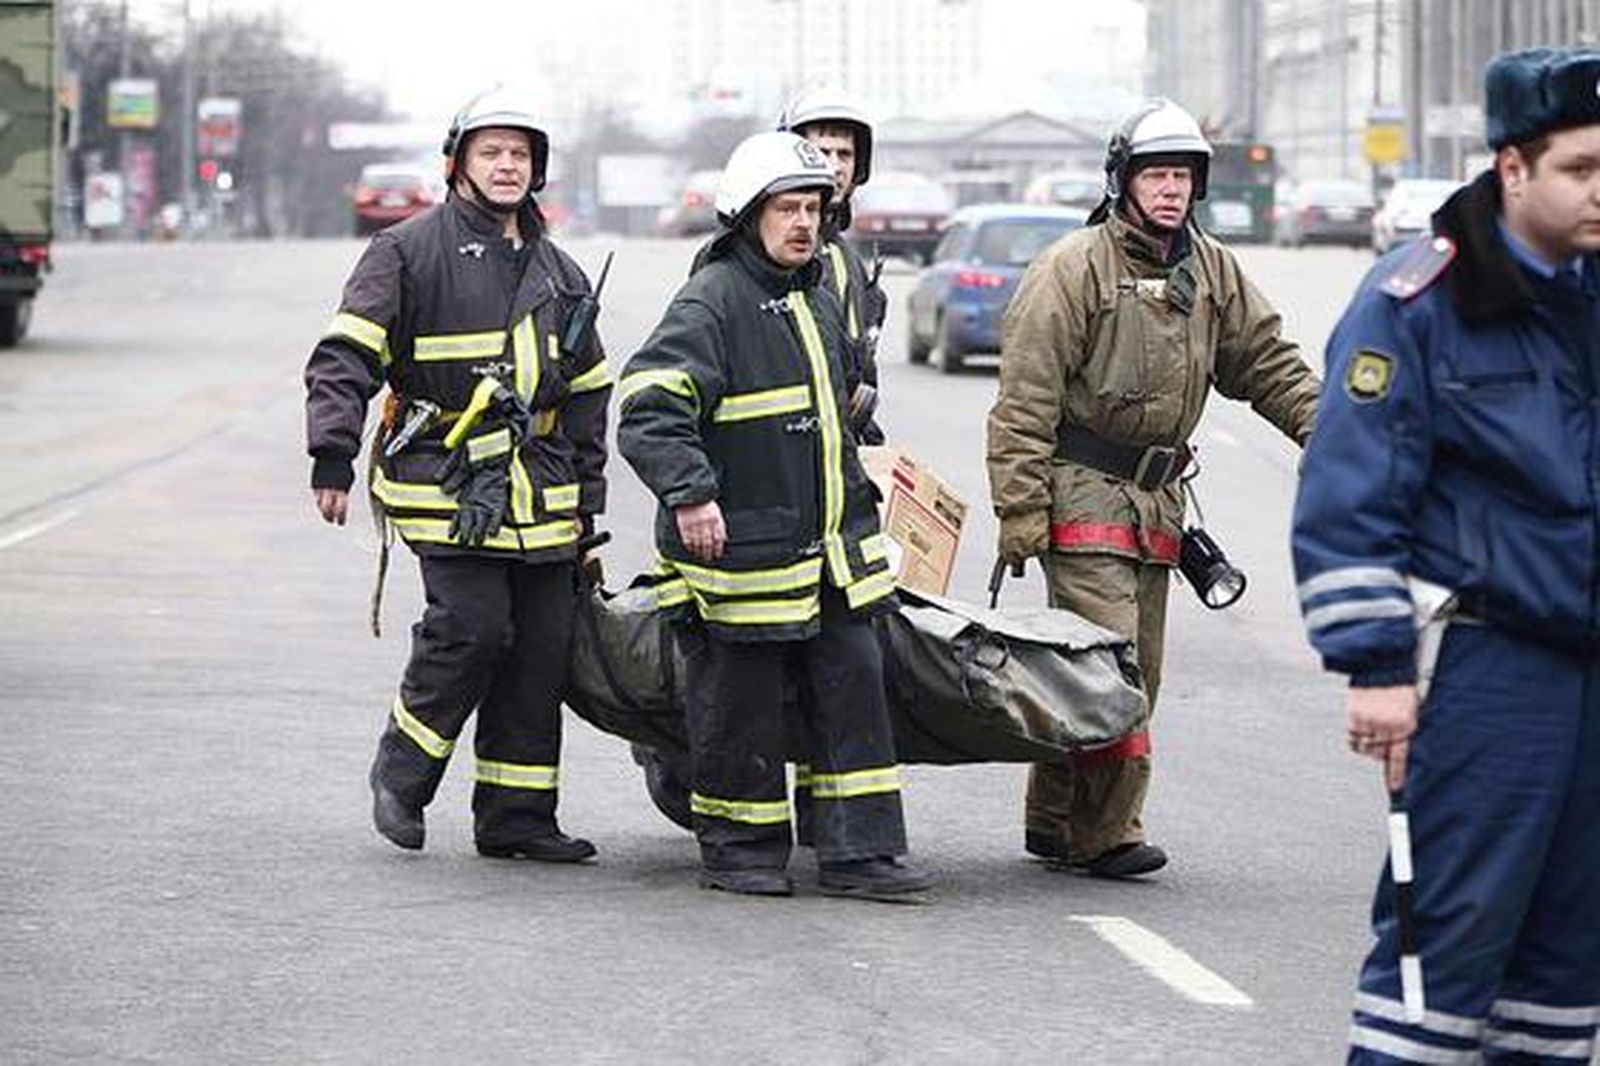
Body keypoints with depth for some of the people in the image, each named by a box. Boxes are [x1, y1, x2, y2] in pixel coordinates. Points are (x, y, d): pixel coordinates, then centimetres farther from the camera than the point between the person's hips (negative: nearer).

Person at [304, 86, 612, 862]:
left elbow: (587, 392, 24)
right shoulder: (409, 252, -1)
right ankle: (402, 772, 4)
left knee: (541, 646, 3)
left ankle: (515, 819, 11)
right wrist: (333, 456, -17)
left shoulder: (557, 273, 18)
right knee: (471, 627, -18)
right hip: (442, 484, -6)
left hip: (538, 494, 6)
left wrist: (586, 501, 20)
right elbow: (345, 356, -6)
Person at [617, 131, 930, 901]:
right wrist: (690, 494, -32)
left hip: (829, 550, 8)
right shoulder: (711, 302, -13)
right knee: (740, 707, 2)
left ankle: (858, 853, 7)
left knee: (853, 688, 4)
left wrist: (855, 500, 32)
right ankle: (740, 853, 16)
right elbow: (648, 411, -23)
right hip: (738, 551, -8)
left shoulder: (817, 301, 15)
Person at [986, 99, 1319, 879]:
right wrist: (1020, 515, -16)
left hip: (1156, 501, 7)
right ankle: (1106, 831, -9)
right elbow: (1025, 400, -12)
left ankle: (1054, 822, 17)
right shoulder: (1074, 268, -10)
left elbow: (1265, 362, 19)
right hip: (1083, 492, -7)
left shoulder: (1210, 273, 11)